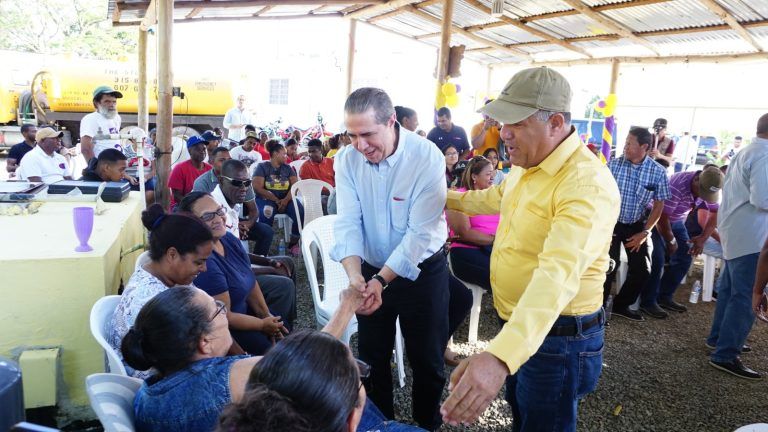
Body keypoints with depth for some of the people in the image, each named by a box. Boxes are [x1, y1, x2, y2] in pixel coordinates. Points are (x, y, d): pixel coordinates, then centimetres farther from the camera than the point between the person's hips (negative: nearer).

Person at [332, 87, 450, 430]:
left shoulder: (427, 157, -22)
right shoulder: (347, 160, -11)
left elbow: (420, 232, -24)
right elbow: (348, 223, -16)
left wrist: (381, 280, -31)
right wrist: (354, 275, -32)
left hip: (422, 270, -3)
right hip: (371, 270, 3)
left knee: (427, 359, 11)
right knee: (372, 357, 17)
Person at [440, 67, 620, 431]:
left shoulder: (587, 184, -29)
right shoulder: (526, 165, 2)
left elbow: (558, 276, -44)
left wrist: (500, 356, -55)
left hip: (556, 338, -9)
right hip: (517, 326, 9)